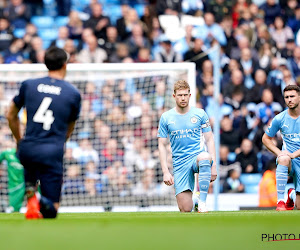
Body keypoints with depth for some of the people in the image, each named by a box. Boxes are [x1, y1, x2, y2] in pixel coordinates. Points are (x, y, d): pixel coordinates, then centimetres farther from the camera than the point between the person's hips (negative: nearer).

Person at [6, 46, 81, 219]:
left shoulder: (28, 85, 7)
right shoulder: (74, 93, 4)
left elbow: (11, 116, 18)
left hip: (26, 151, 2)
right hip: (53, 153, -2)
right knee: (51, 210, 5)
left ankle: (30, 193, 9)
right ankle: (43, 202, -32)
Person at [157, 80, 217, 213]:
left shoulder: (200, 114, 5)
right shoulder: (166, 118, 4)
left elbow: (209, 140, 6)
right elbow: (162, 146, 5)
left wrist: (213, 165, -5)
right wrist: (166, 172, -4)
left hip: (197, 156, -1)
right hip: (179, 164, 1)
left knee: (204, 157, -41)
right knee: (185, 209, -11)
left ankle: (202, 201, -34)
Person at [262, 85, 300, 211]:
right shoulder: (279, 119, -2)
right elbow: (266, 138, 11)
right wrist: (279, 153, -5)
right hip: (289, 159, 0)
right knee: (284, 159, -41)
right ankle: (280, 201, -37)